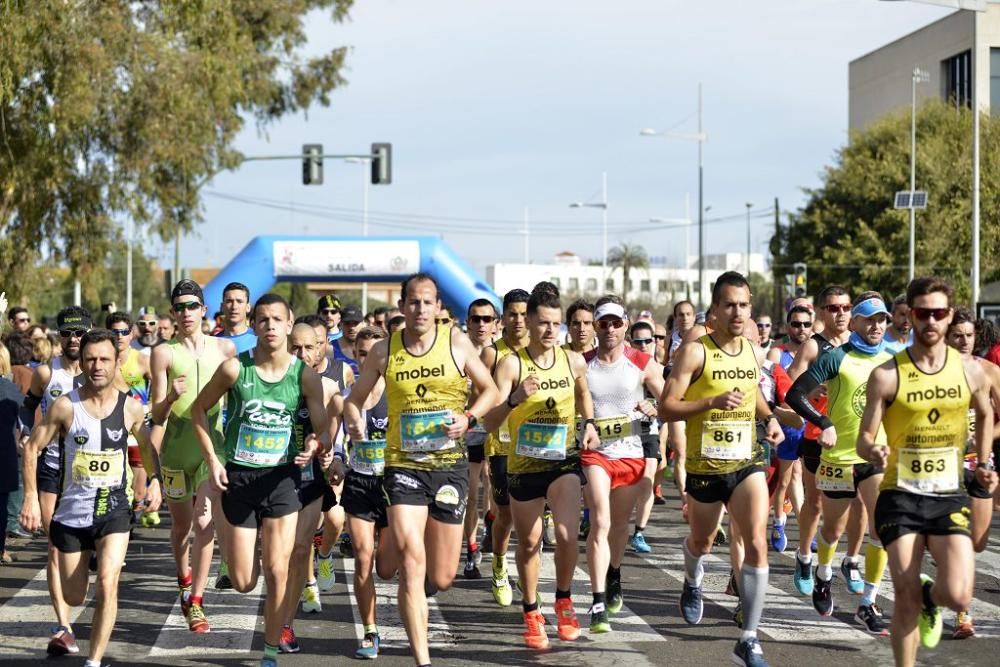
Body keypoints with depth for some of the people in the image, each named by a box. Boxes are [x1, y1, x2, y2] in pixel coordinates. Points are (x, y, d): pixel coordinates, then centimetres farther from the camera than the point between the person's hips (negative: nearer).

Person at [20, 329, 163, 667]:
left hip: (114, 510, 0)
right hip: (71, 512, 0)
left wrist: (155, 480, 2)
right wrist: (30, 498, -9)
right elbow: (32, 447, -3)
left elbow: (147, 445, 15)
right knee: (73, 598, 10)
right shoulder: (65, 406, -10)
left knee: (107, 584, -21)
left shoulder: (130, 408, -4)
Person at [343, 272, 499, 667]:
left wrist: (469, 418, -11)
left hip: (449, 464, 1)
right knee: (411, 564, -14)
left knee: (441, 579, 6)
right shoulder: (384, 350, 0)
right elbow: (355, 398, 10)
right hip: (403, 464, -1)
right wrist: (353, 421, -12)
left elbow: (490, 391, 8)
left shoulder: (456, 342, -1)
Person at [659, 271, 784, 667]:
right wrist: (714, 401, -26)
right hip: (705, 466, -2)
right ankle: (692, 584, 57)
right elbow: (666, 408, -14)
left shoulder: (752, 350, 3)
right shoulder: (695, 351, -13)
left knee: (757, 543, -14)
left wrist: (769, 418, 6)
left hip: (747, 463, 2)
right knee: (702, 541, 20)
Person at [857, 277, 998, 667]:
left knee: (958, 595, -14)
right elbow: (864, 439, -6)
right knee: (906, 601, -4)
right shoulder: (887, 375, -8)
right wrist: (874, 453, -28)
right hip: (900, 498, -2)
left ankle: (929, 597, 23)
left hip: (950, 497, 2)